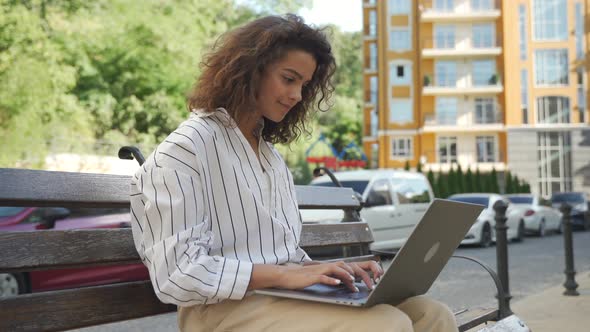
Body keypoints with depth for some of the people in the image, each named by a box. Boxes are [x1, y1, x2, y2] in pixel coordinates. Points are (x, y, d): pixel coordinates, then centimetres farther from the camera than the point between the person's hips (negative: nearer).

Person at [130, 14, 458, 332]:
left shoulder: (273, 157, 21)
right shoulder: (185, 150, -7)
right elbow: (177, 276, -16)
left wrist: (324, 271, -1)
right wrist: (284, 275, -20)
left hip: (288, 298, 8)